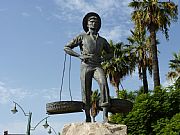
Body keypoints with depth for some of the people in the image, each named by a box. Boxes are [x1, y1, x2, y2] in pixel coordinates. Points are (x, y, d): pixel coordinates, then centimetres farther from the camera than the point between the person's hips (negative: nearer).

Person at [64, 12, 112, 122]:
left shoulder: (102, 40, 20)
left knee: (104, 83, -26)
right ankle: (88, 118, 8)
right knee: (86, 93, -4)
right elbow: (66, 48, 9)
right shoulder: (82, 37, 12)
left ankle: (105, 116, -30)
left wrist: (103, 58, 6)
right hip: (85, 66, -1)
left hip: (97, 66, 1)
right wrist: (80, 56, -5)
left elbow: (110, 54, 30)